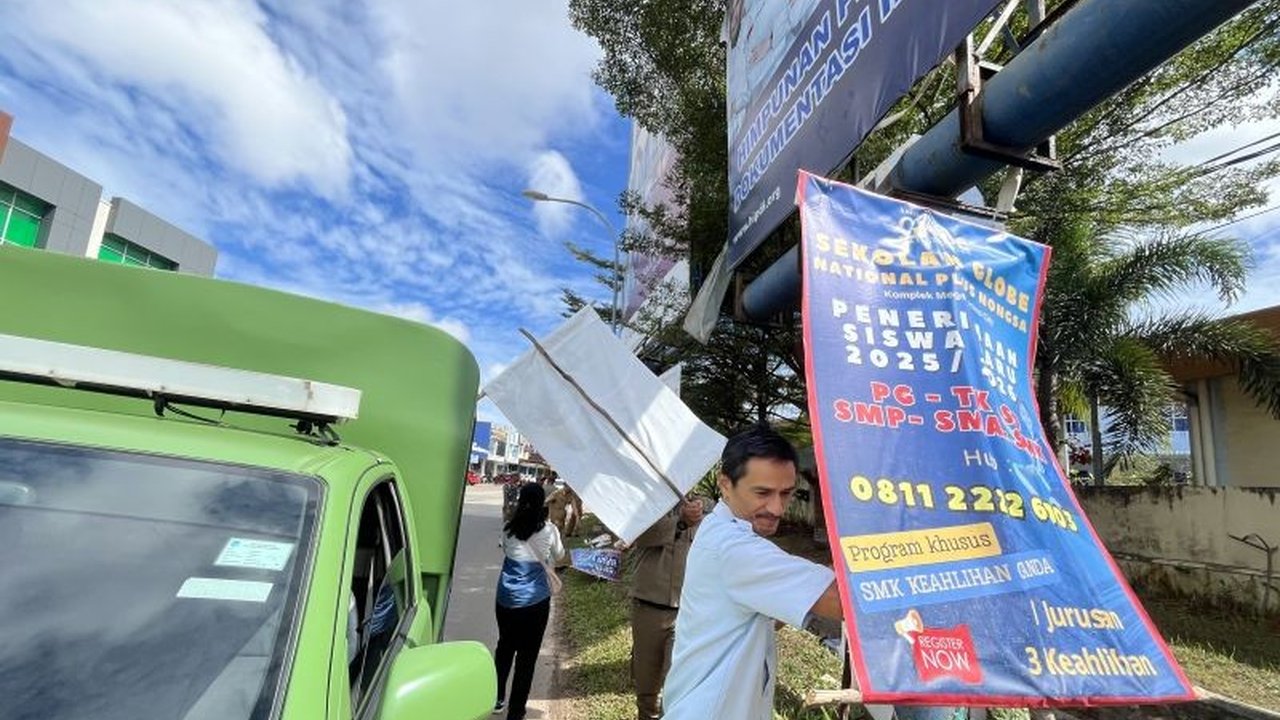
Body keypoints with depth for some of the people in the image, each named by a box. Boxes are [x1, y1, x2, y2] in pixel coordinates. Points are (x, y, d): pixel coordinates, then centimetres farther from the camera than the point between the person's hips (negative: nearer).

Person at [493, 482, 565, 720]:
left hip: (507, 600, 3)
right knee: (527, 657, 8)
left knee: (504, 649, 23)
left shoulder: (508, 529, -7)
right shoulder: (549, 530, -13)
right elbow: (559, 555, 5)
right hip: (536, 601, -3)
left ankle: (497, 699, 39)